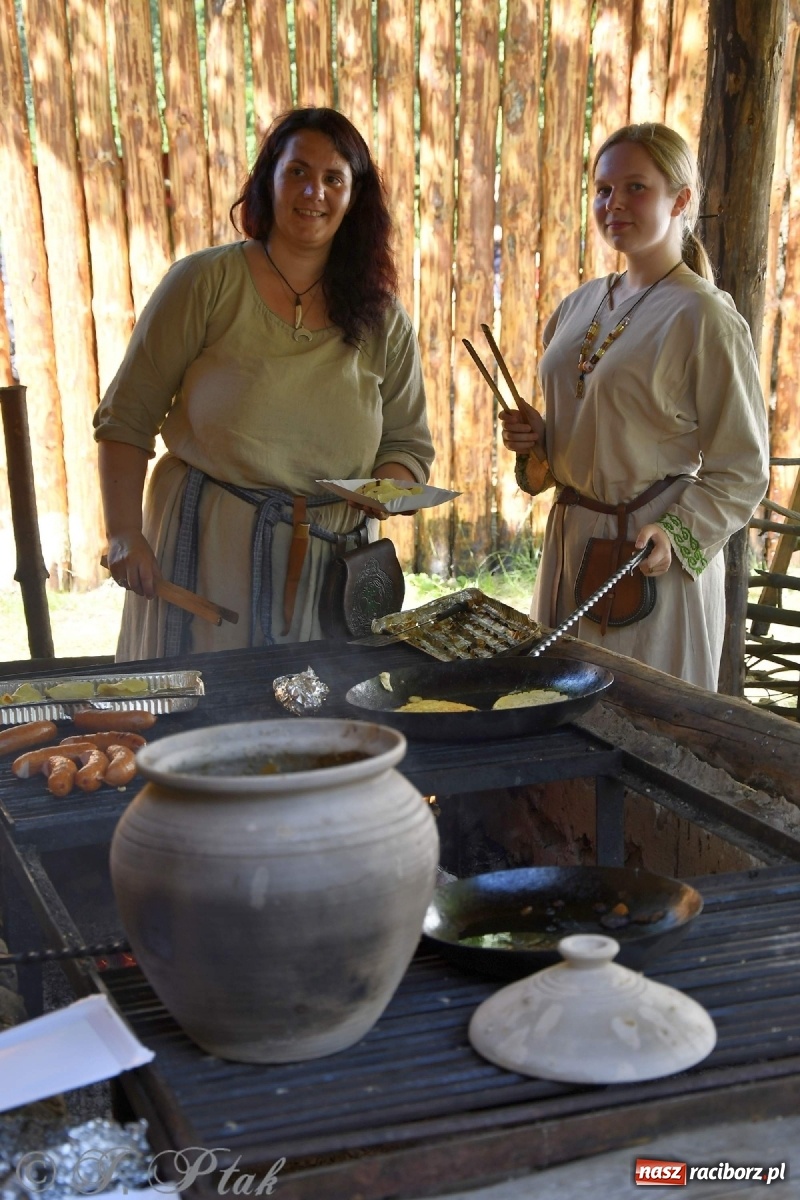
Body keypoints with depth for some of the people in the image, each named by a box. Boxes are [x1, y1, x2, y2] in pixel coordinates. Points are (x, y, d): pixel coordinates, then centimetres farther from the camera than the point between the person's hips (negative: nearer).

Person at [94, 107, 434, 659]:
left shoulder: (383, 319, 6)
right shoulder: (206, 282, -4)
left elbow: (409, 444, 10)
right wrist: (125, 536, -11)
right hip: (204, 546, -2)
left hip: (329, 562, 3)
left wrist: (385, 490, -12)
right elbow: (126, 419, -4)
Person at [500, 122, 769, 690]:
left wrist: (677, 535, -24)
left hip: (650, 562, -7)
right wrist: (535, 440, 3)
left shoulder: (705, 318, -11)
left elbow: (743, 470, -11)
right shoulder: (579, 307, 10)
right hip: (571, 544, 7)